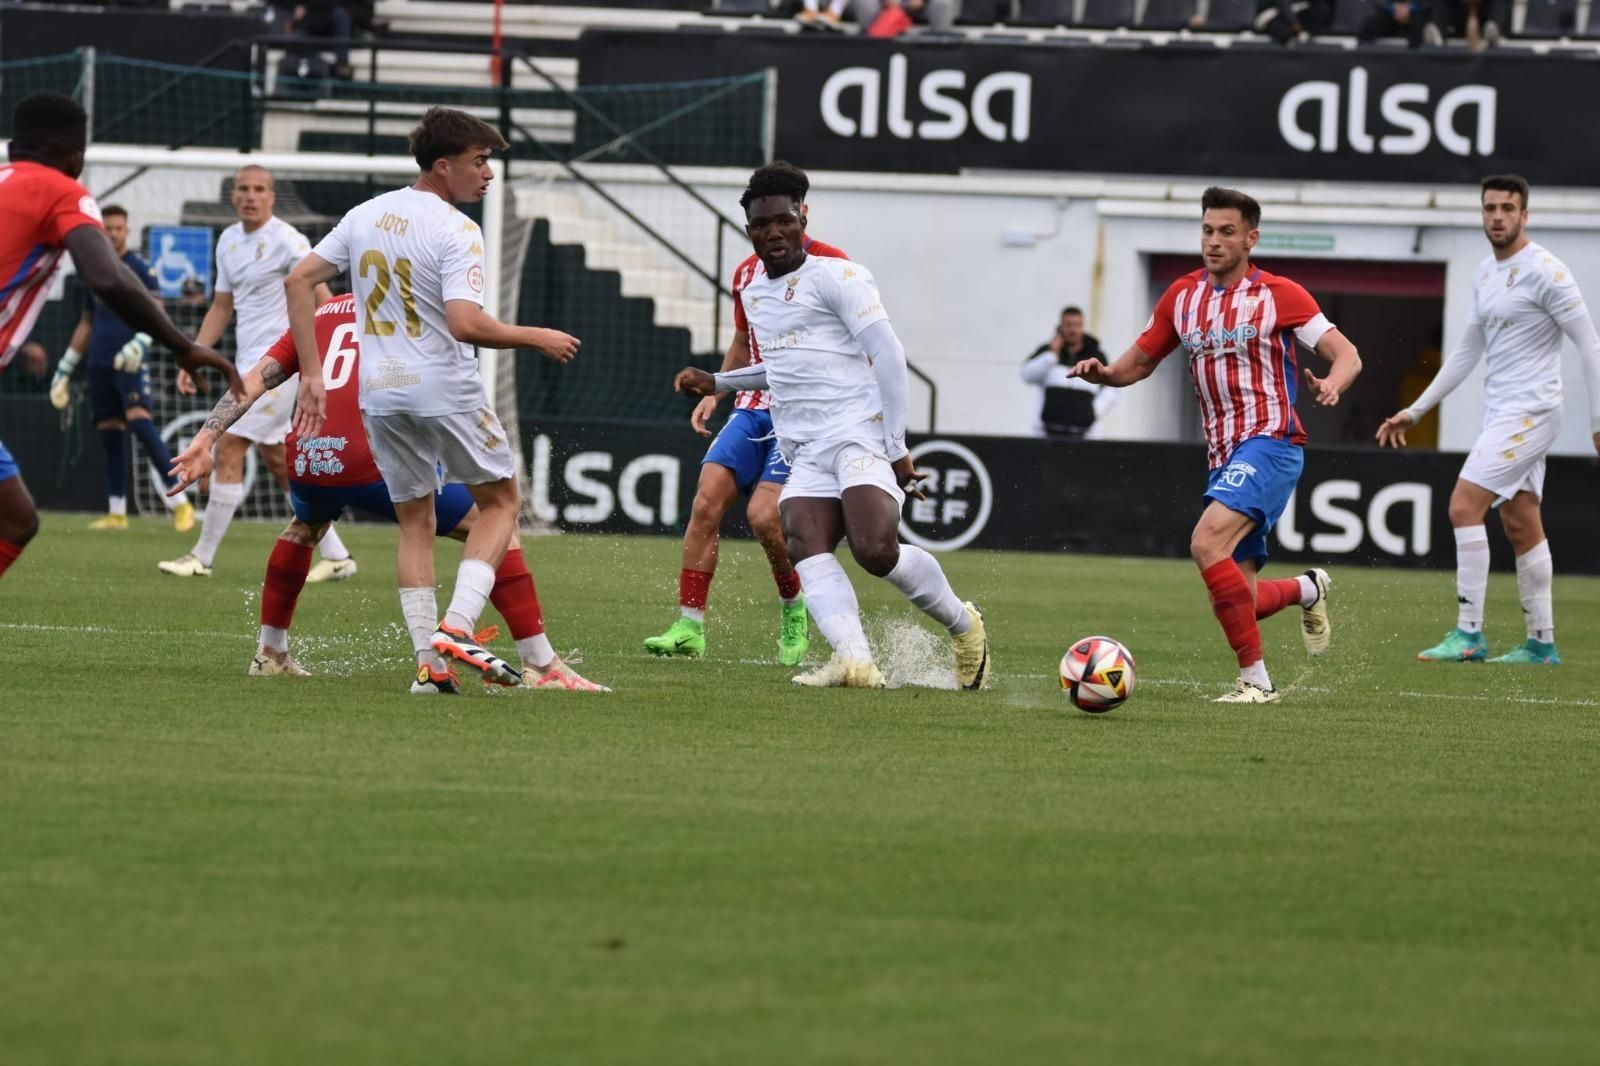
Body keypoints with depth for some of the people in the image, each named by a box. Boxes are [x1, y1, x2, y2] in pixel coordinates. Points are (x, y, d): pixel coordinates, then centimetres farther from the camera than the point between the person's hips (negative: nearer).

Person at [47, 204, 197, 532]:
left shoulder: (139, 268, -1)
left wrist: (139, 342, -28)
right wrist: (65, 368, 24)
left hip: (130, 362, -6)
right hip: (100, 365, 6)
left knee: (139, 421, -21)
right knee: (110, 432, 5)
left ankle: (179, 502, -24)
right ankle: (116, 514, 10)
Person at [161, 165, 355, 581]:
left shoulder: (286, 241, -11)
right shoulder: (229, 240, 13)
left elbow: (322, 300, -16)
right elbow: (221, 307, 21)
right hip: (249, 362, 9)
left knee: (228, 449, -10)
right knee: (276, 460, 10)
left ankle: (202, 558, -4)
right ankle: (335, 555, 16)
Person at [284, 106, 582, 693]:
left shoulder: (366, 215, 7)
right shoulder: (456, 230, -14)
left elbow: (298, 281, 6)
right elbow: (465, 323, -25)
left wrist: (312, 373, 9)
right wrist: (536, 338, -11)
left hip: (381, 392, 6)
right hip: (447, 389, -6)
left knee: (415, 522, 14)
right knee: (500, 501, 10)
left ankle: (427, 658, 6)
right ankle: (457, 625, -7)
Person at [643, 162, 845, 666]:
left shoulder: (830, 267, -7)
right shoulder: (747, 273, 13)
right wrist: (714, 393, 15)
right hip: (752, 408, 6)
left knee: (763, 515, -18)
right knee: (706, 502, -10)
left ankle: (795, 609, 10)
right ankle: (689, 628, -8)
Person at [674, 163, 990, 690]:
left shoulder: (835, 277, -3)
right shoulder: (753, 291, 22)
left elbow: (888, 356, -7)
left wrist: (896, 447, -12)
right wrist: (717, 382, 30)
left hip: (859, 434, -7)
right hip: (806, 453, 7)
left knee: (876, 550, -26)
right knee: (805, 548, -23)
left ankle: (963, 627, 0)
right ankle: (854, 659, -40)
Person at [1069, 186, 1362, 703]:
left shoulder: (1278, 294, -4)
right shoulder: (1181, 297, 11)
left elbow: (1347, 355, -5)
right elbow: (1140, 361, 19)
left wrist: (1331, 384, -28)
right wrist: (1103, 372, -4)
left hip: (1269, 442, -6)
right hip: (1223, 455, 6)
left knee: (1207, 543, -28)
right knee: (1235, 601, 2)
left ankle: (1255, 677, -22)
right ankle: (1308, 590, 36)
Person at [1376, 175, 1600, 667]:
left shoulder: (1545, 272, -12)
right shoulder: (1484, 275, 13)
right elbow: (1467, 351, 23)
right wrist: (1415, 411, 21)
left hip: (1529, 412, -9)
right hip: (1500, 413, 9)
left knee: (1465, 505, -15)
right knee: (1521, 526, 9)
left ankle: (1468, 635, -14)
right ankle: (1541, 643, 13)